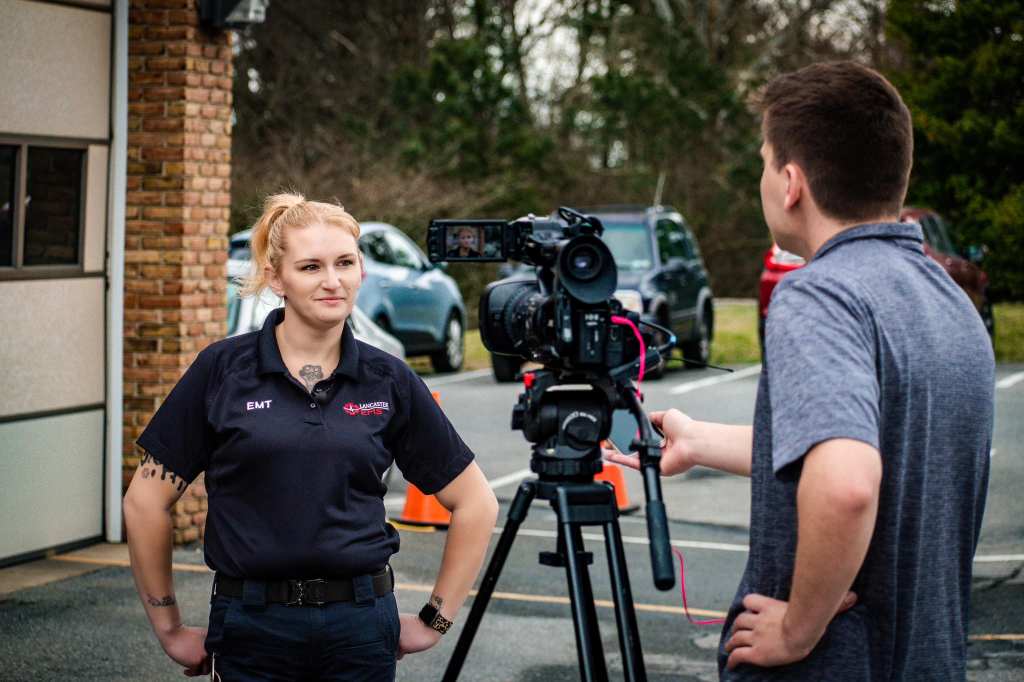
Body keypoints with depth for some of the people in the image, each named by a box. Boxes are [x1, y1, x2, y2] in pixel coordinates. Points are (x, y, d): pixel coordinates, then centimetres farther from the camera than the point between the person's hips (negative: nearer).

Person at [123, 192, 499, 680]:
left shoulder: (390, 382, 1)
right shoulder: (222, 369, -4)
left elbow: (475, 503, 8)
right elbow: (146, 502, 1)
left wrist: (435, 620, 6)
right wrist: (169, 628, 3)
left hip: (360, 627, 1)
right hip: (251, 627, -1)